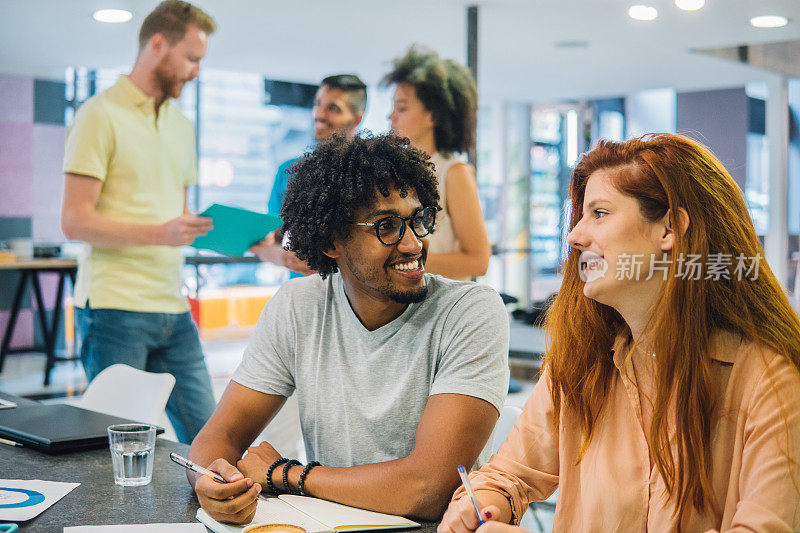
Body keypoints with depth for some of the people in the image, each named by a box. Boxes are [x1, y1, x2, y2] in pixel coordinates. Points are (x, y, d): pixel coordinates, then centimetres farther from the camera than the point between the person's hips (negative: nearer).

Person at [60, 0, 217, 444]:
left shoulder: (181, 125, 21)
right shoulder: (100, 115, -5)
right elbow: (75, 222, -12)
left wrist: (207, 227, 4)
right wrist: (160, 233, -22)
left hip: (173, 310, 7)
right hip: (114, 309, -7)